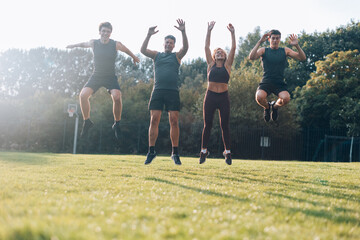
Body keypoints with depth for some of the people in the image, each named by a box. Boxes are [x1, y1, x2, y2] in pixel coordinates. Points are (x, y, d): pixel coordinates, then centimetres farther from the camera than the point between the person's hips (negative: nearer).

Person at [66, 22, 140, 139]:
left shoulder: (116, 44, -9)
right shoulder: (93, 43, -4)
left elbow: (126, 50, 12)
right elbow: (84, 44, 18)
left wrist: (134, 57, 29)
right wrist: (74, 45, 33)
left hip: (110, 77, -2)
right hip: (96, 76, 2)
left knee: (117, 97, -28)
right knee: (83, 95, -18)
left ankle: (117, 124, -7)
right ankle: (87, 122, 2)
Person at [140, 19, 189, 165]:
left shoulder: (177, 56, 14)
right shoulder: (156, 55, 18)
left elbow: (185, 47, -4)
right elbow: (143, 50, 3)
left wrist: (183, 32, -18)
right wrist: (148, 36, -11)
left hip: (172, 92, -1)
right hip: (158, 91, 1)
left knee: (174, 121, -5)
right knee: (154, 120, -6)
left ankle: (175, 153, -1)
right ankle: (151, 151, -1)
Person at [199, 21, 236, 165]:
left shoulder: (227, 65, 10)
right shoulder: (211, 65, 10)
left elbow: (233, 48, 3)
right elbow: (206, 47, 5)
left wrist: (232, 33, 0)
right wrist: (209, 31, 2)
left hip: (224, 97, 0)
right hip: (210, 96, 0)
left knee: (225, 125, 1)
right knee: (207, 125, 3)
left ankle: (227, 152, 8)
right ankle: (204, 151, 11)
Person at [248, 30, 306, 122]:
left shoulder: (285, 50, 9)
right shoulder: (264, 50, 6)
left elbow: (303, 58, 2)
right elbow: (251, 57, -14)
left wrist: (297, 46, -14)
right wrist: (259, 42, -21)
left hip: (279, 83, 1)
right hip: (266, 82, -1)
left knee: (286, 99, -31)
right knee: (259, 97, -33)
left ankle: (275, 106, 9)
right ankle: (267, 107, 8)